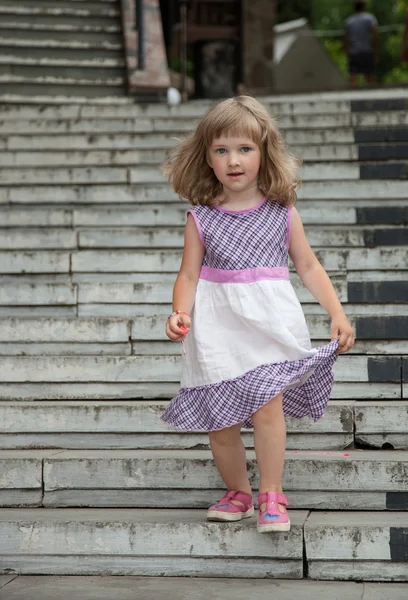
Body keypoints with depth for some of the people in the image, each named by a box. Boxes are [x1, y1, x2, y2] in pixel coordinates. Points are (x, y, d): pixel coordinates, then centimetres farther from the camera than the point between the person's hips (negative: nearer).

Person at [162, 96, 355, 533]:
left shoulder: (282, 213, 2)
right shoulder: (201, 218, 1)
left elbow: (308, 267, 10)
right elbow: (189, 274, 3)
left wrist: (337, 315, 3)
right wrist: (180, 314, -15)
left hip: (268, 322, -1)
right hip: (218, 328, 1)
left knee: (267, 406, -16)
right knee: (220, 421, 4)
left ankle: (271, 496, -2)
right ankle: (237, 493, 25)